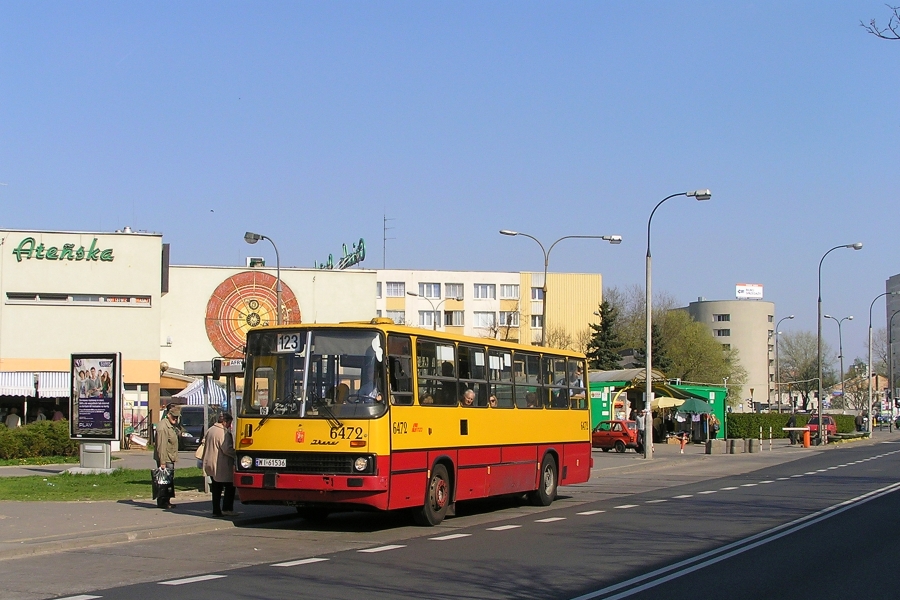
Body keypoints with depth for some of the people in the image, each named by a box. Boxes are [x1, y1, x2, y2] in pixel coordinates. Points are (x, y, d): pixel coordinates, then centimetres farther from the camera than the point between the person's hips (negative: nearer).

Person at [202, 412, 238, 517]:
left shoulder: (210, 430, 11)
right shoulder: (224, 433, -16)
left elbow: (204, 443, 19)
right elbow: (227, 450, -21)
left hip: (210, 465, 9)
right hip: (221, 466, -9)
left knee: (216, 489, 12)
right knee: (230, 487, 2)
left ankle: (216, 510, 11)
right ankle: (227, 509, -2)